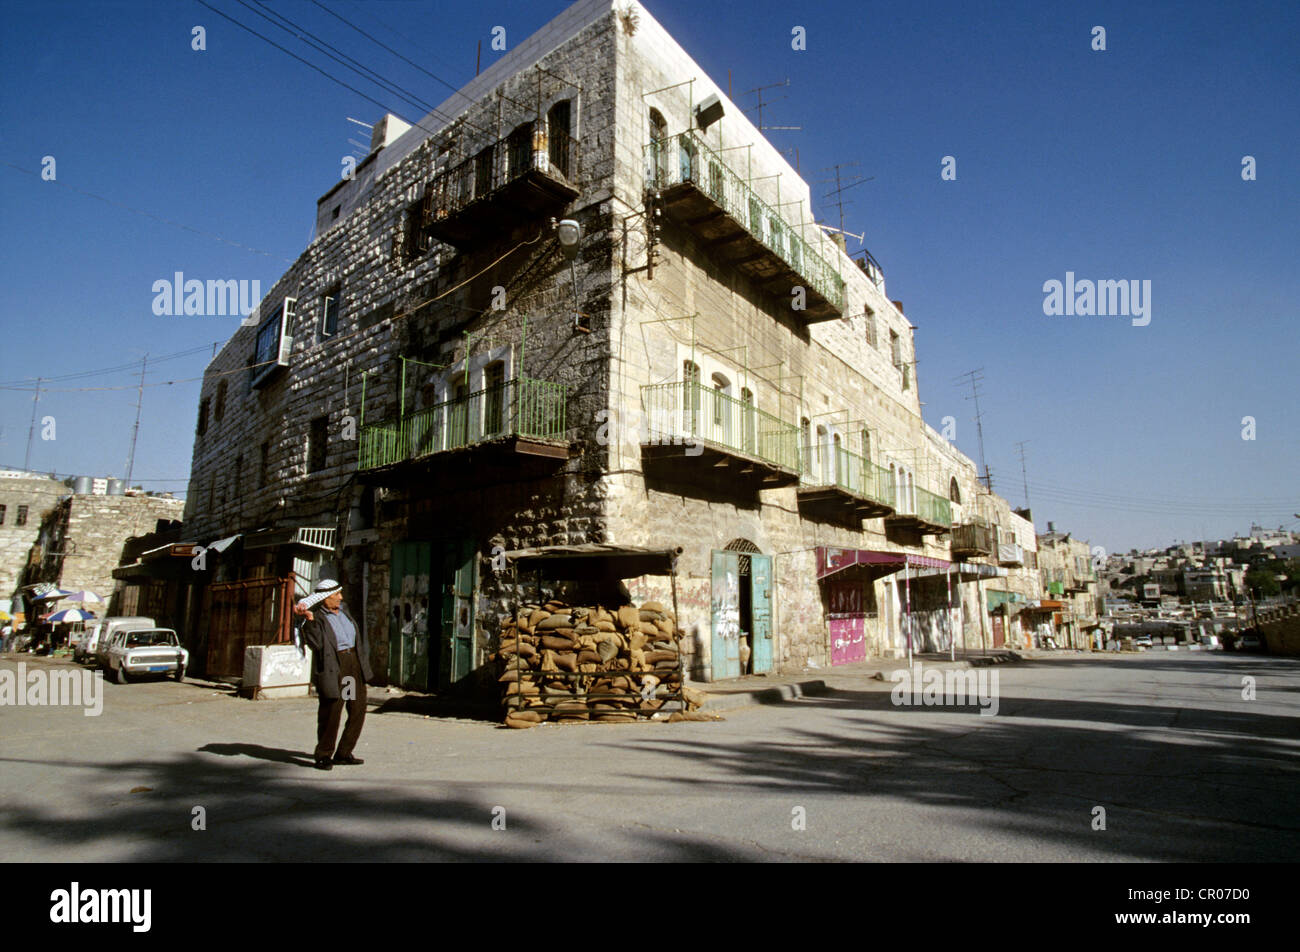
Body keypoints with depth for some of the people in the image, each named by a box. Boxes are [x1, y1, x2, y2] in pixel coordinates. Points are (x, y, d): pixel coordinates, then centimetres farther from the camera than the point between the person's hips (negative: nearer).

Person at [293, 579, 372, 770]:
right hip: (333, 669, -7)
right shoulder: (318, 618, -9)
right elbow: (316, 643, -21)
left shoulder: (343, 610, 11)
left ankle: (343, 753, 21)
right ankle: (323, 756, 17)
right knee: (330, 713, -1)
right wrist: (309, 619, -27)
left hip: (354, 664, 7)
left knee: (358, 710, 9)